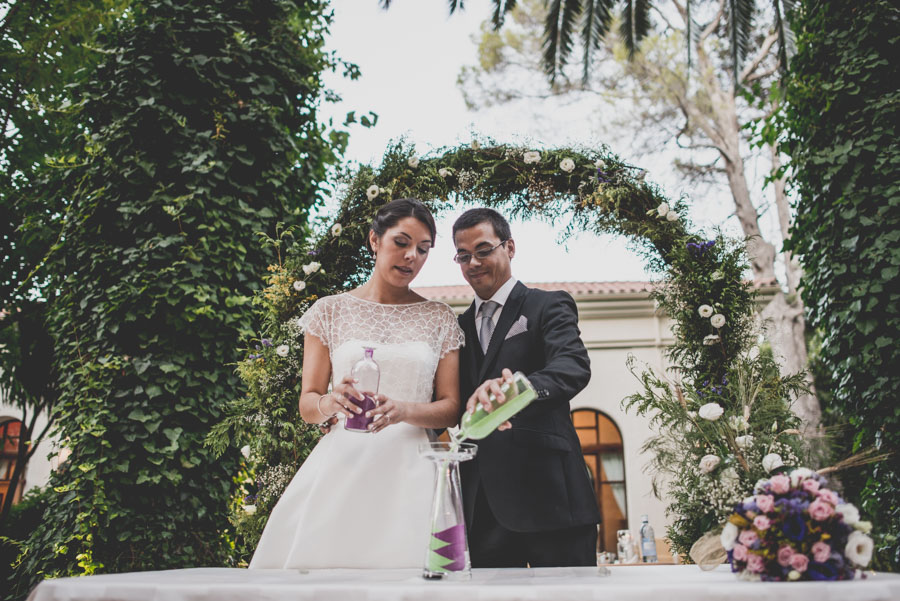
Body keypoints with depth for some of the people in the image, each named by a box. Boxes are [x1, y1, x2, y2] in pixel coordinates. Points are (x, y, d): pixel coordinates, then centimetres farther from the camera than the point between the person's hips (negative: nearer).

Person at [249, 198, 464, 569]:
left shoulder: (440, 319, 8)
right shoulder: (330, 311, 6)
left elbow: (451, 409, 5)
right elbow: (307, 406, 5)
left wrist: (403, 411, -14)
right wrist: (331, 403, -17)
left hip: (410, 474, 1)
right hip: (341, 469, 0)